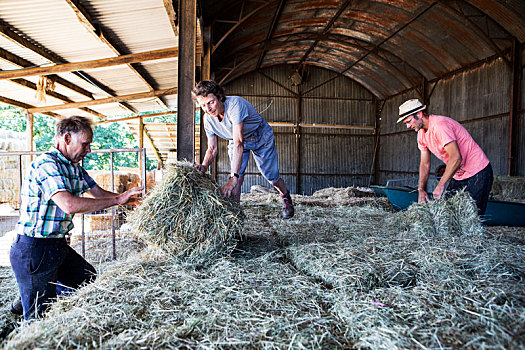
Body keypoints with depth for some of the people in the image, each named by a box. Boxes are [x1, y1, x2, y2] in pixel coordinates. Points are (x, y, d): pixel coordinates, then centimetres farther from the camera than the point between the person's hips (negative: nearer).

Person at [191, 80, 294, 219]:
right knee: (238, 176, -17)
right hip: (236, 140, 4)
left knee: (271, 176, 5)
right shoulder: (208, 119, -20)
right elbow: (212, 149, -11)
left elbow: (238, 143, -48)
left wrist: (233, 178, -53)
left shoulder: (235, 104, -41)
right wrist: (204, 166, -34)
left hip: (261, 138, -4)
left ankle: (286, 196, 36)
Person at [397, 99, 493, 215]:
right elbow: (425, 163, 9)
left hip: (478, 173, -8)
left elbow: (456, 158, -32)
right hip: (458, 176, 9)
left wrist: (440, 185, -32)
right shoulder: (421, 133, 4)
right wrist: (421, 189, -1)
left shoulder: (439, 125, -24)